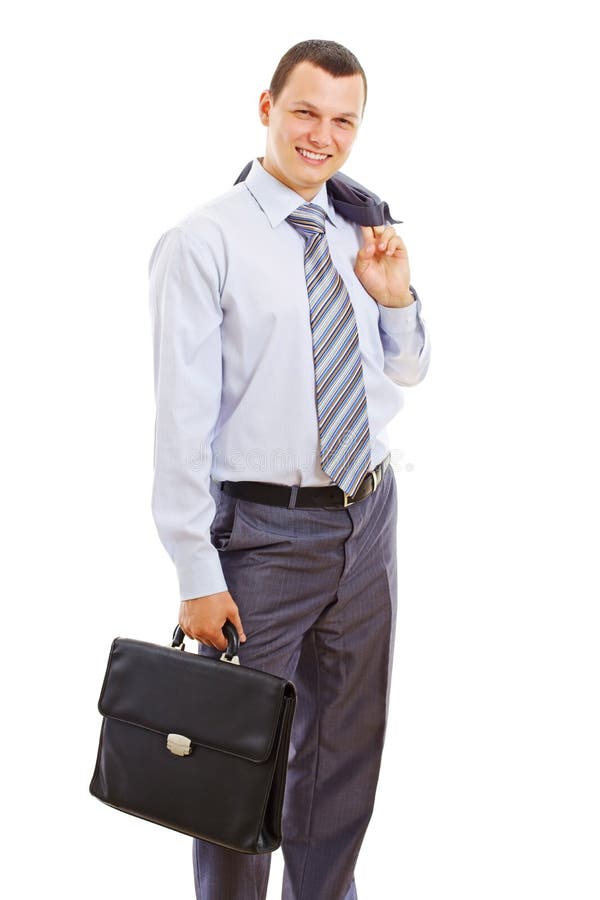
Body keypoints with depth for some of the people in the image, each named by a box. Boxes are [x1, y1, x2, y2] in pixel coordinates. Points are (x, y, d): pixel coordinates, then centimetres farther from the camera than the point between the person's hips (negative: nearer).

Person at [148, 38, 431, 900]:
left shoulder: (357, 237, 8)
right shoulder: (203, 242, -11)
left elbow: (408, 371, 18)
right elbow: (181, 419, -15)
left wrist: (396, 294, -3)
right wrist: (198, 577, -18)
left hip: (369, 515, 6)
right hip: (265, 531, -6)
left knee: (349, 743, 20)